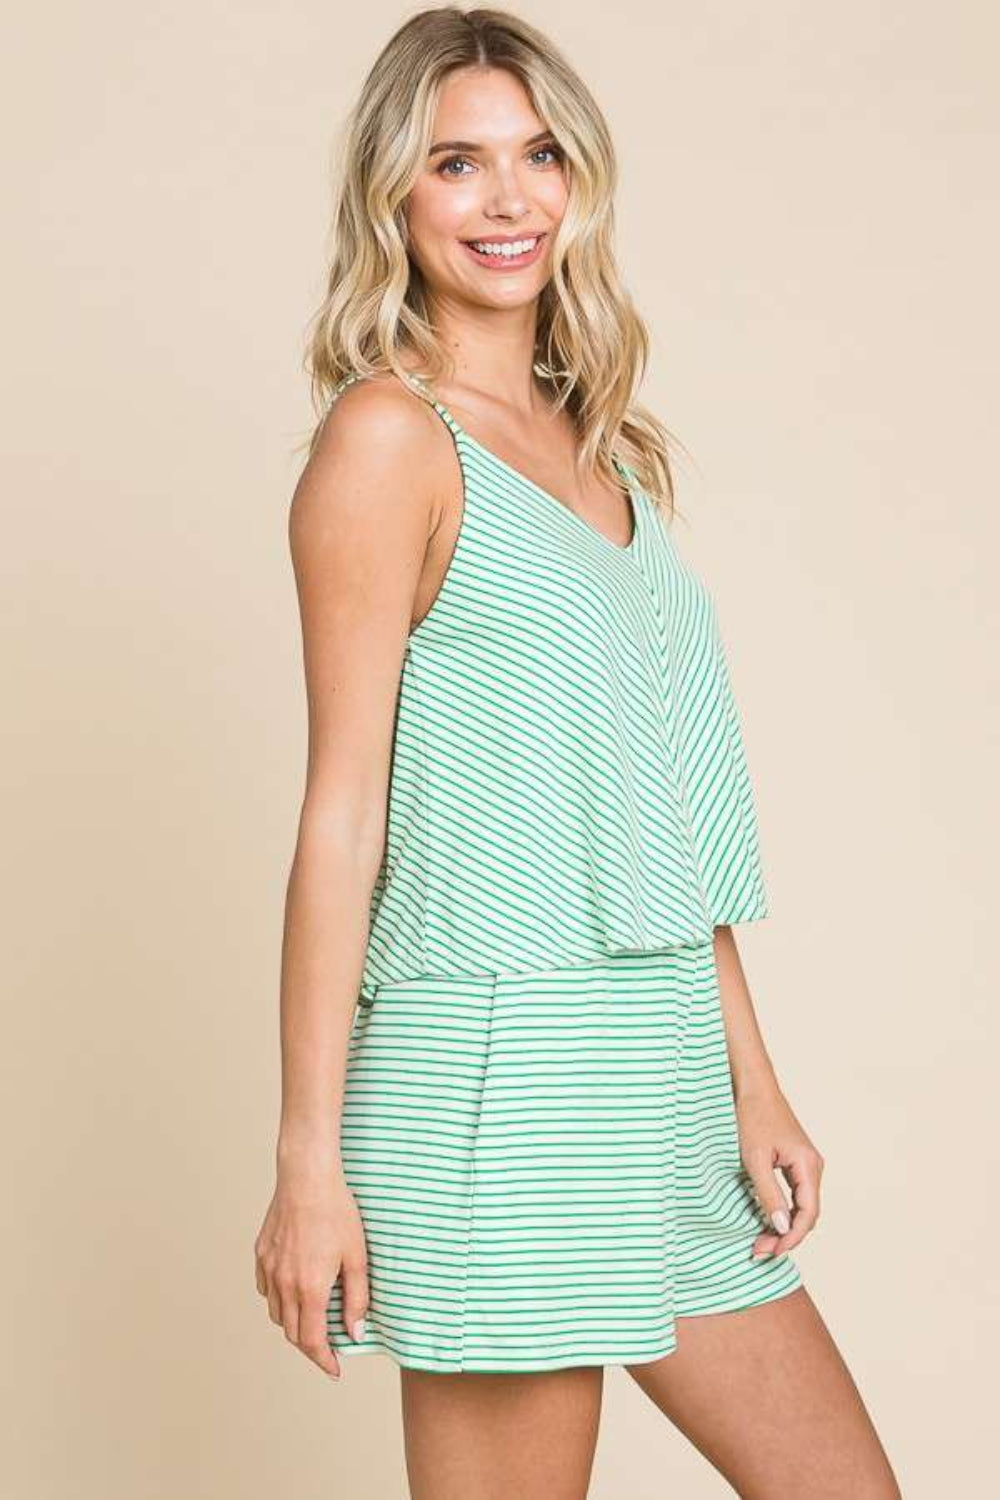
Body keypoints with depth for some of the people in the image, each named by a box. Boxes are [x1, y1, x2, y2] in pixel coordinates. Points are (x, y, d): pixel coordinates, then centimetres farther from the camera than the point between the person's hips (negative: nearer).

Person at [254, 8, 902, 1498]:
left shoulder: (607, 450, 14)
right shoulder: (389, 437, -7)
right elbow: (342, 812, -11)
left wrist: (753, 1082, 14)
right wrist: (310, 1161, -12)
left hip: (661, 1069, 8)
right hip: (496, 1076, -7)